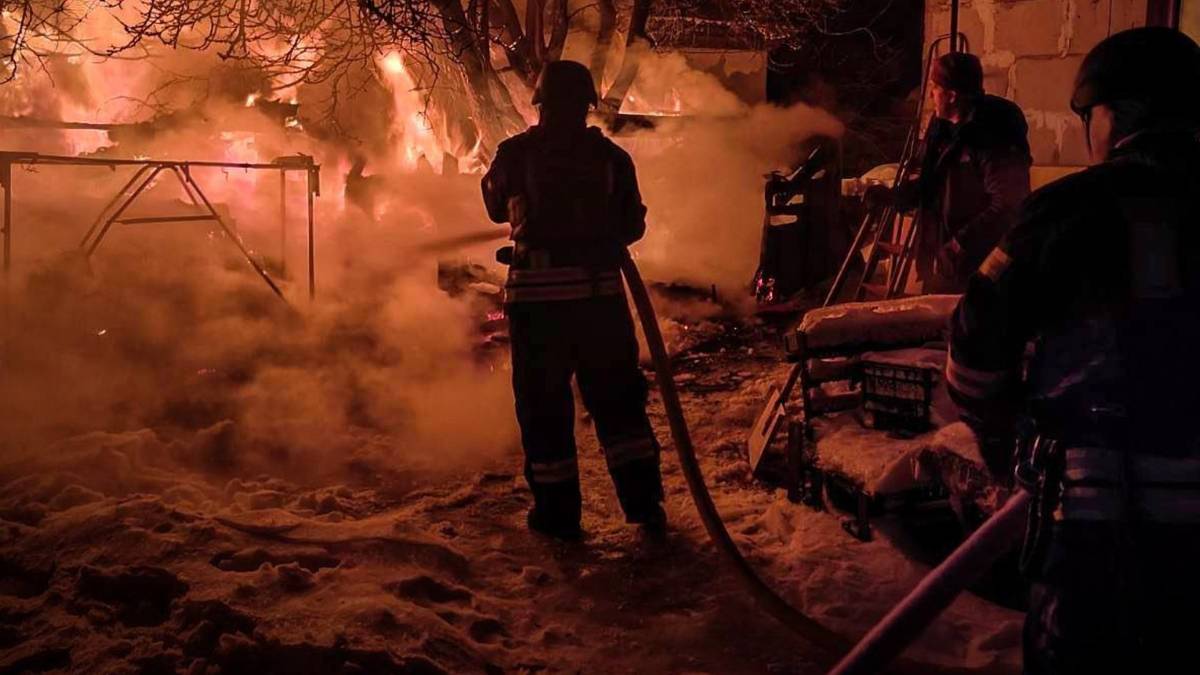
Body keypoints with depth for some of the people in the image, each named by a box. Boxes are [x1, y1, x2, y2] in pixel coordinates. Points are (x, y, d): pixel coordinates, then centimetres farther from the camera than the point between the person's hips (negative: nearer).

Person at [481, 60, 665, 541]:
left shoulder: (516, 153, -1)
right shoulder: (610, 156, 5)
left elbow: (497, 209, 14)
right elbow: (632, 225, 9)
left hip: (537, 289, -2)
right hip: (600, 287, 3)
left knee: (543, 401, 7)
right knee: (617, 396, 13)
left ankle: (557, 510, 10)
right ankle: (643, 500, 13)